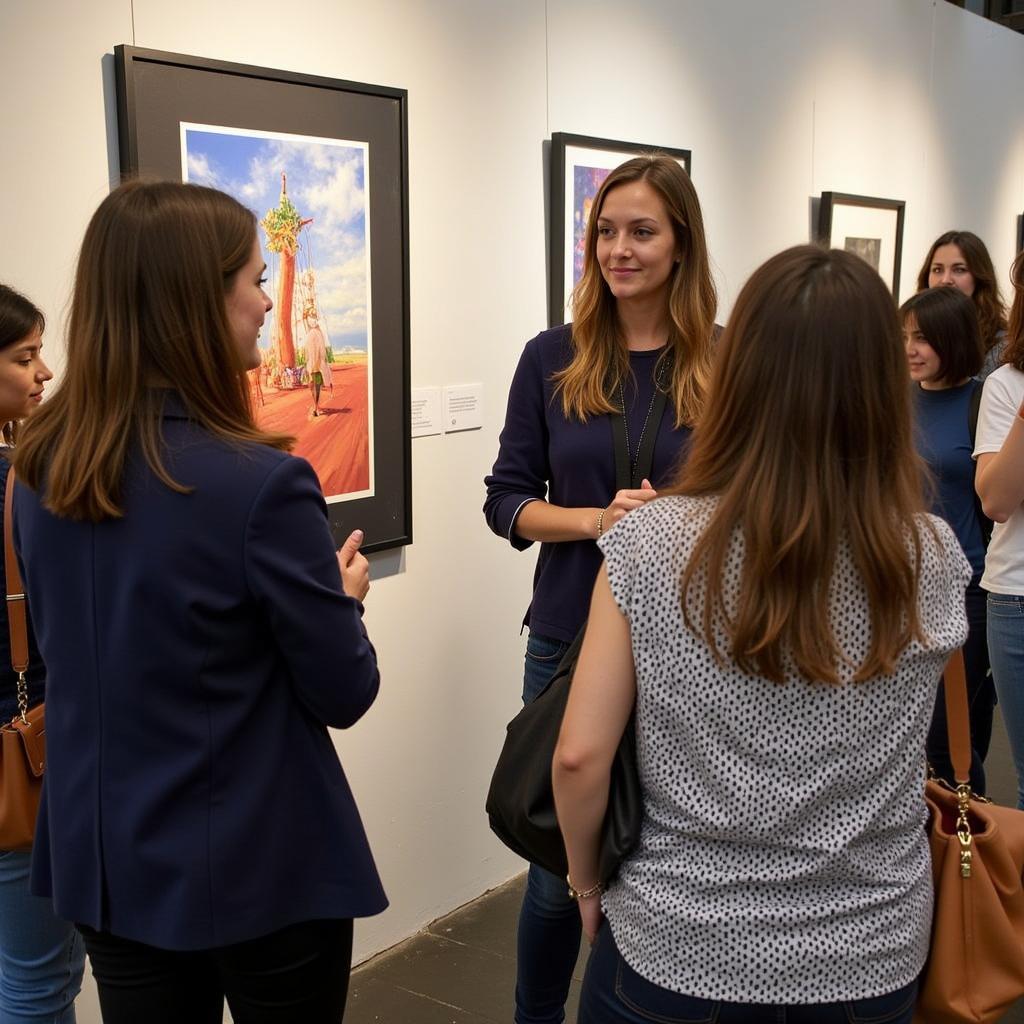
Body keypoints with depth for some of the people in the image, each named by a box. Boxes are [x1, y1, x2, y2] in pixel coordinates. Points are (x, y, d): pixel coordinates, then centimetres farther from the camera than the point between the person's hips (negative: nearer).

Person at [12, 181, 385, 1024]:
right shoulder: (261, 484, -24)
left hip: (105, 860, 6)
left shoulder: (40, 469, -4)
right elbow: (345, 694, -15)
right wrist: (344, 594, 5)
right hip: (259, 869, -5)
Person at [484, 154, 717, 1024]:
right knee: (559, 868, 10)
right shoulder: (554, 358, 0)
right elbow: (506, 501, 0)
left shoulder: (721, 366, -3)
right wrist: (598, 519, -17)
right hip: (570, 641, 1)